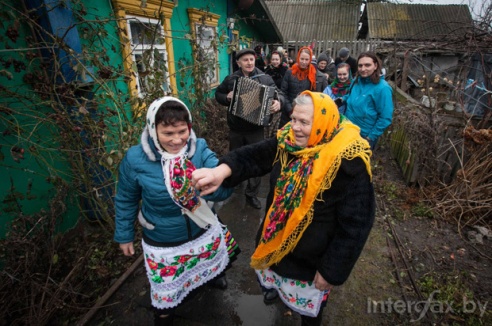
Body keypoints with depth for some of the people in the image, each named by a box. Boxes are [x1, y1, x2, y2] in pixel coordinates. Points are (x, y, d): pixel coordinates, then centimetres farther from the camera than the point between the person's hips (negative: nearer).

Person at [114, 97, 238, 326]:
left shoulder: (199, 149, -19)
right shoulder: (135, 159, -22)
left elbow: (224, 190, -27)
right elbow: (126, 201, -5)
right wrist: (124, 236, 4)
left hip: (203, 231, 3)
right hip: (162, 242, -2)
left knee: (210, 267, 32)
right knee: (166, 294, 20)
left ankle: (211, 276, 70)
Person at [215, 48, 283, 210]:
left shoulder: (265, 78, -4)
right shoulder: (231, 79, 2)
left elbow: (278, 93, -6)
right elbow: (218, 94, 14)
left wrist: (278, 102, -29)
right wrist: (226, 97, -9)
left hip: (256, 129, -2)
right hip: (236, 128, 2)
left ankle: (251, 194, 20)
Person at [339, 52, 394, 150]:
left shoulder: (382, 88, -20)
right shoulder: (356, 81, 0)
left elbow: (385, 118, -18)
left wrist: (371, 137, -16)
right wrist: (343, 99, -1)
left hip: (364, 136, -6)